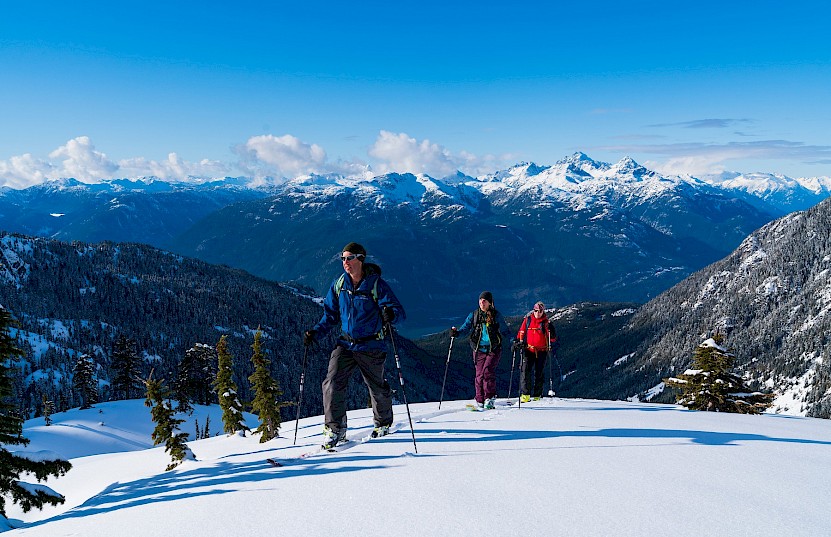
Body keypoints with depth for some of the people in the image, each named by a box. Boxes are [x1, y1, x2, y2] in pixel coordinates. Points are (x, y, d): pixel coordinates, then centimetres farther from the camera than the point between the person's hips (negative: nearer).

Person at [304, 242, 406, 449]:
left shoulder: (376, 285, -13)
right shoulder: (338, 284, 1)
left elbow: (399, 312, -16)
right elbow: (331, 315, 12)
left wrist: (391, 315, -39)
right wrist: (315, 332, -2)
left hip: (370, 346, -3)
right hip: (346, 343, 3)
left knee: (377, 387, 12)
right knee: (333, 383, -13)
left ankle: (383, 423, 39)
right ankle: (335, 428, 0)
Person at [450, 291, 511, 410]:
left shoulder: (496, 315, 1)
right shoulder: (474, 315, 6)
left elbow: (504, 332, 5)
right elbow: (465, 328, 5)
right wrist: (456, 333, -16)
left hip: (494, 349, -2)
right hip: (479, 350, 2)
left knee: (488, 371, -19)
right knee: (479, 374, -2)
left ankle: (490, 398, -8)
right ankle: (480, 402, 7)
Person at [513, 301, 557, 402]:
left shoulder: (546, 322, -1)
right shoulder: (527, 320, 4)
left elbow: (553, 339, -5)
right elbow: (521, 332, 14)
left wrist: (551, 331, -23)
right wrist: (517, 342, 2)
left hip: (542, 351, 0)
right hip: (529, 350, 0)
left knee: (539, 373, 6)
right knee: (525, 370, -13)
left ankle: (537, 395, 15)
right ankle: (525, 394, -14)